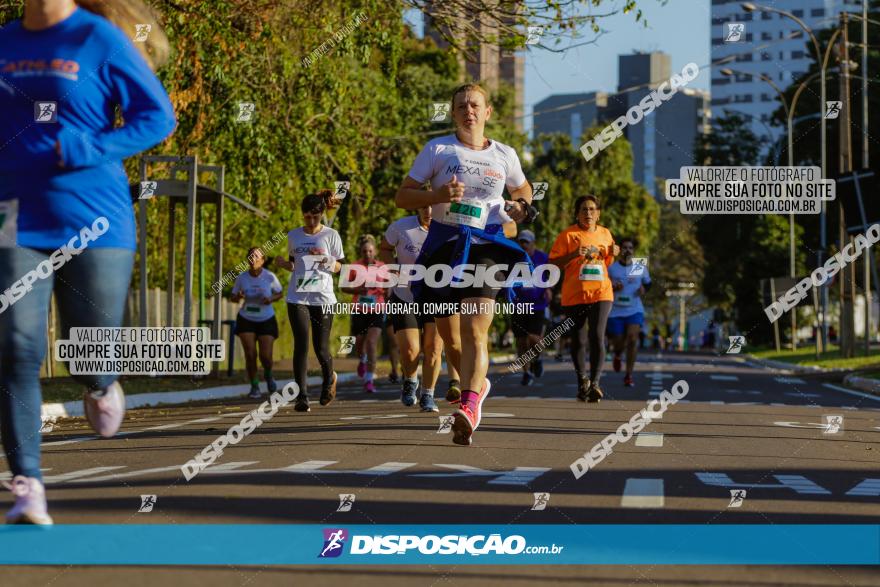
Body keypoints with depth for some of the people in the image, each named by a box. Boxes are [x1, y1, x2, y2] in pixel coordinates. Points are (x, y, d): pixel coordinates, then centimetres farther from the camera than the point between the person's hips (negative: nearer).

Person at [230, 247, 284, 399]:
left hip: (266, 321, -1)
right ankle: (254, 387, 10)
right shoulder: (241, 278, -9)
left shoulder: (270, 277, -13)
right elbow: (233, 298, 3)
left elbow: (280, 293, 2)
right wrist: (238, 297, -21)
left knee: (265, 356, -8)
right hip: (246, 320, 1)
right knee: (250, 355, -10)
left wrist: (271, 299, -19)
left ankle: (268, 374, 28)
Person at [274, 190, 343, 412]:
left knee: (321, 348, 1)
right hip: (297, 298, 1)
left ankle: (329, 378, 34)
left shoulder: (331, 235, 2)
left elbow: (339, 267, 6)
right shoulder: (293, 236, 9)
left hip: (323, 298, -1)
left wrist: (330, 264, -16)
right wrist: (283, 264, -1)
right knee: (301, 345, -10)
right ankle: (301, 396, -9)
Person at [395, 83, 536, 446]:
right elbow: (402, 196, 2)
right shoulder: (437, 149, 3)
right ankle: (477, 383, 38)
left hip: (485, 247, -1)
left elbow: (522, 189, 28)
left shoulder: (504, 155, 9)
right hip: (443, 246, 1)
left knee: (474, 329, -19)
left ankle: (469, 409, -31)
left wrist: (521, 207, 5)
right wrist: (437, 195, -16)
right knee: (447, 333, 10)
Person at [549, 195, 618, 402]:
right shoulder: (568, 235, -1)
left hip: (601, 293, 1)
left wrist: (612, 254, 3)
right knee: (578, 340, 6)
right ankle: (582, 381, 22)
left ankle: (594, 382, -15)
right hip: (574, 295, -1)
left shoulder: (605, 234, 12)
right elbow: (553, 263, -4)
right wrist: (574, 254, -17)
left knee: (597, 337, -14)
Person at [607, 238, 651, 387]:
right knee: (618, 343, 4)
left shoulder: (641, 268, 4)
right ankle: (617, 355, 45)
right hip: (615, 312, 0)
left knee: (632, 340, -17)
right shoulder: (610, 268, -1)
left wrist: (644, 289, -3)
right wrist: (612, 287, -15)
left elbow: (648, 283, 19)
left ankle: (629, 375, -8)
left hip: (635, 311, 0)